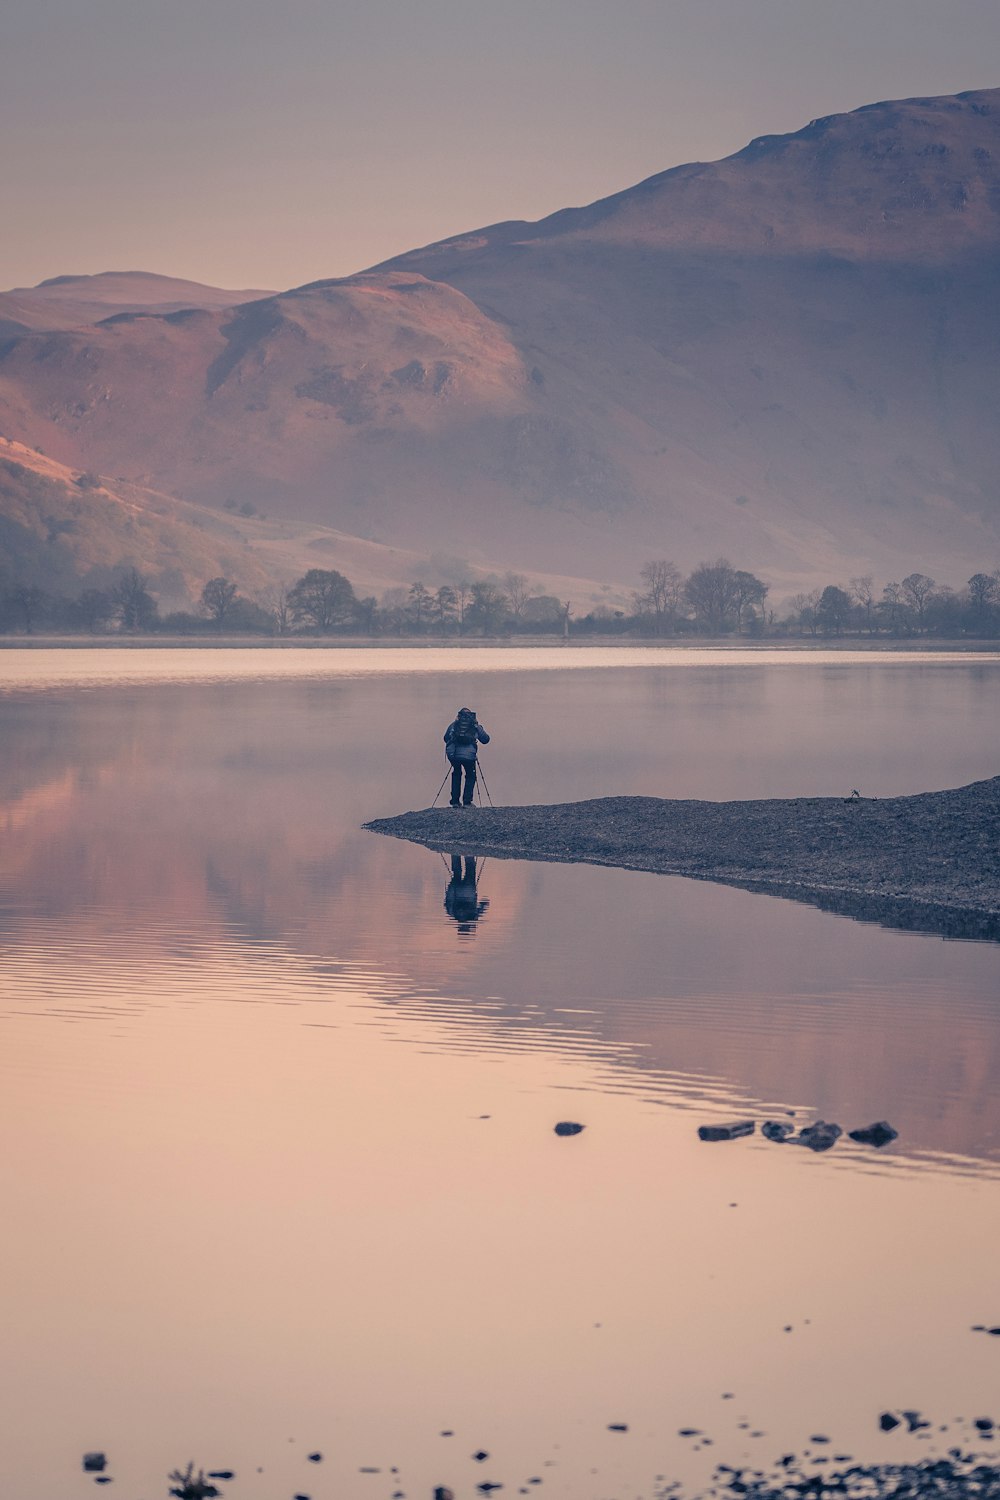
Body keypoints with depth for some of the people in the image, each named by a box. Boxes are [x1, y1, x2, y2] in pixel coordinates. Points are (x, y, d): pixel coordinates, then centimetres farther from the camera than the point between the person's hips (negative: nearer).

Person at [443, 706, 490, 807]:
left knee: (456, 774, 26)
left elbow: (446, 738, 21)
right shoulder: (475, 726, 13)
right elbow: (485, 740, 17)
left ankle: (455, 801, 21)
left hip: (452, 753, 2)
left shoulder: (454, 724, 18)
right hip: (468, 754, -2)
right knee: (470, 776, 18)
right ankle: (467, 802, 7)